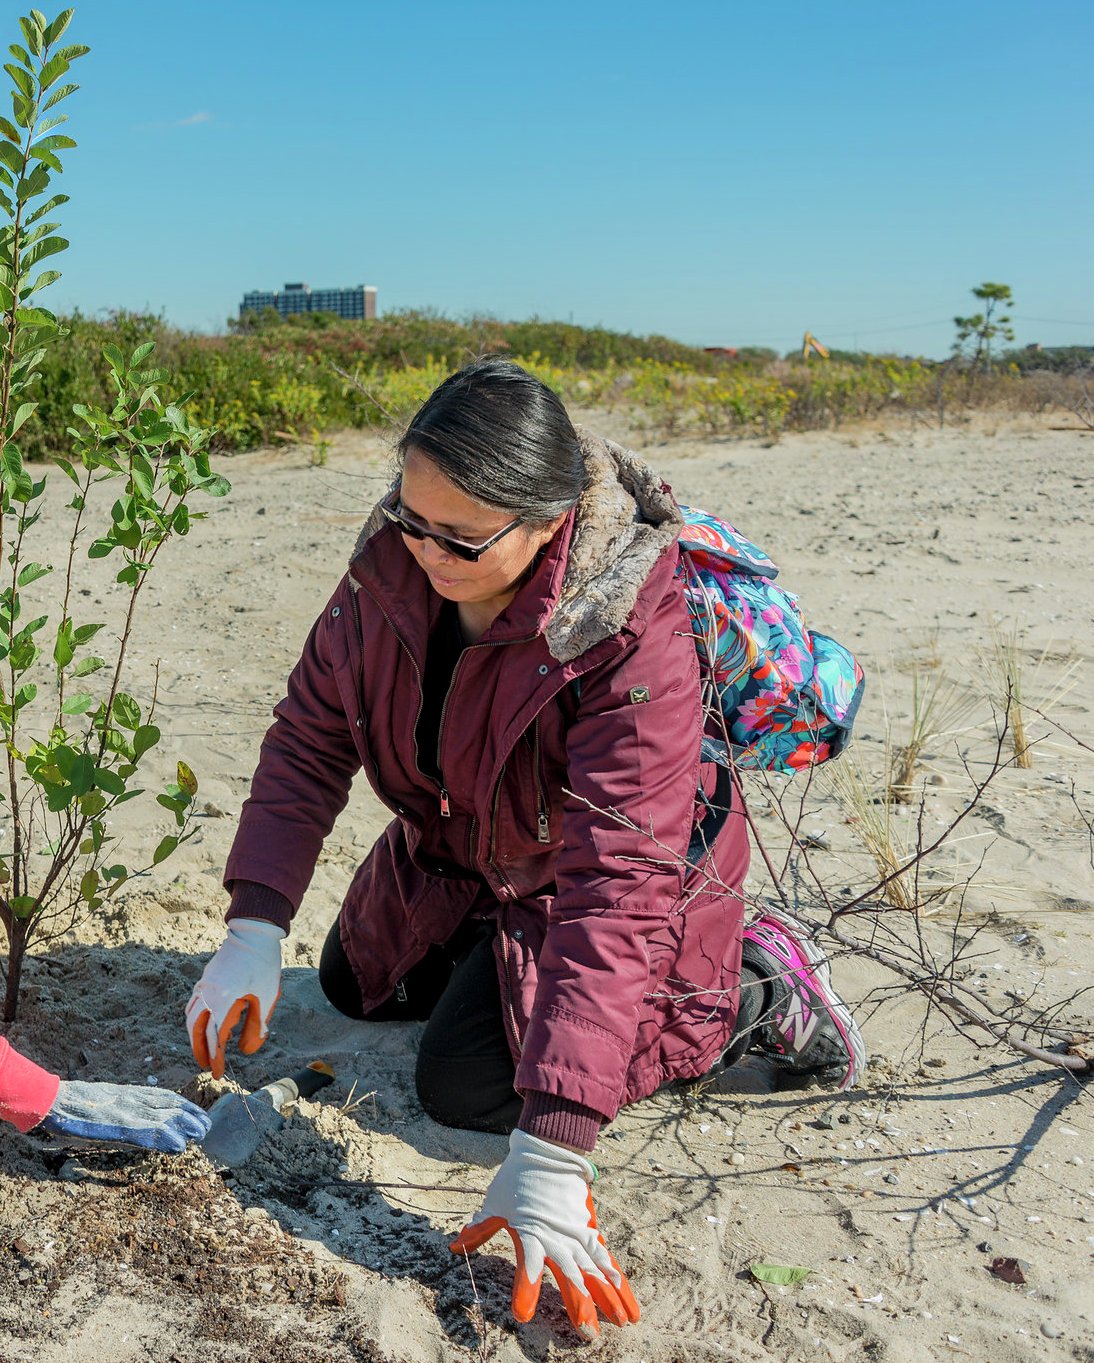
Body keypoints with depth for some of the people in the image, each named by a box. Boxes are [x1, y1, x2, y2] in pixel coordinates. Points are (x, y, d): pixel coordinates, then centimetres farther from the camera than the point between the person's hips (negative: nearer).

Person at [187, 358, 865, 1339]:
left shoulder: (634, 641, -40)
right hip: (454, 856, 7)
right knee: (354, 986, 21)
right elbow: (311, 735, -14)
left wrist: (550, 1154, -46)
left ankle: (751, 992, 0)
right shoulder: (394, 565, -23)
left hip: (575, 879, -6)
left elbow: (616, 888, -44)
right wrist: (256, 926, -25)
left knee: (466, 1084, -12)